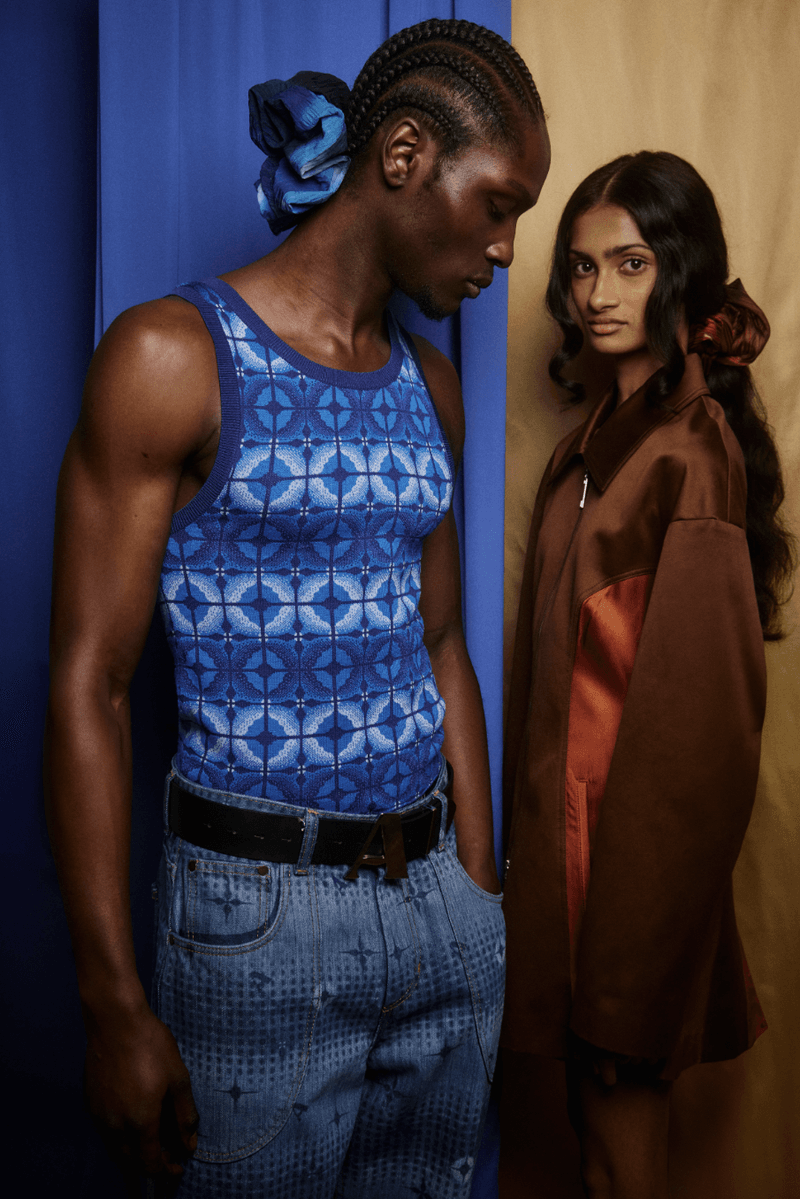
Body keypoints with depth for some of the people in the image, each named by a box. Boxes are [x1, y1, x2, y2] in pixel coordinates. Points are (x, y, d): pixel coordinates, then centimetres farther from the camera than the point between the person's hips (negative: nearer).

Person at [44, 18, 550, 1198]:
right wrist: (117, 1005, -14)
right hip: (259, 912, -6)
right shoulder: (175, 356, -11)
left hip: (436, 896, 6)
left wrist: (480, 889, 13)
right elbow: (88, 687, -13)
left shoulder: (431, 386, 8)